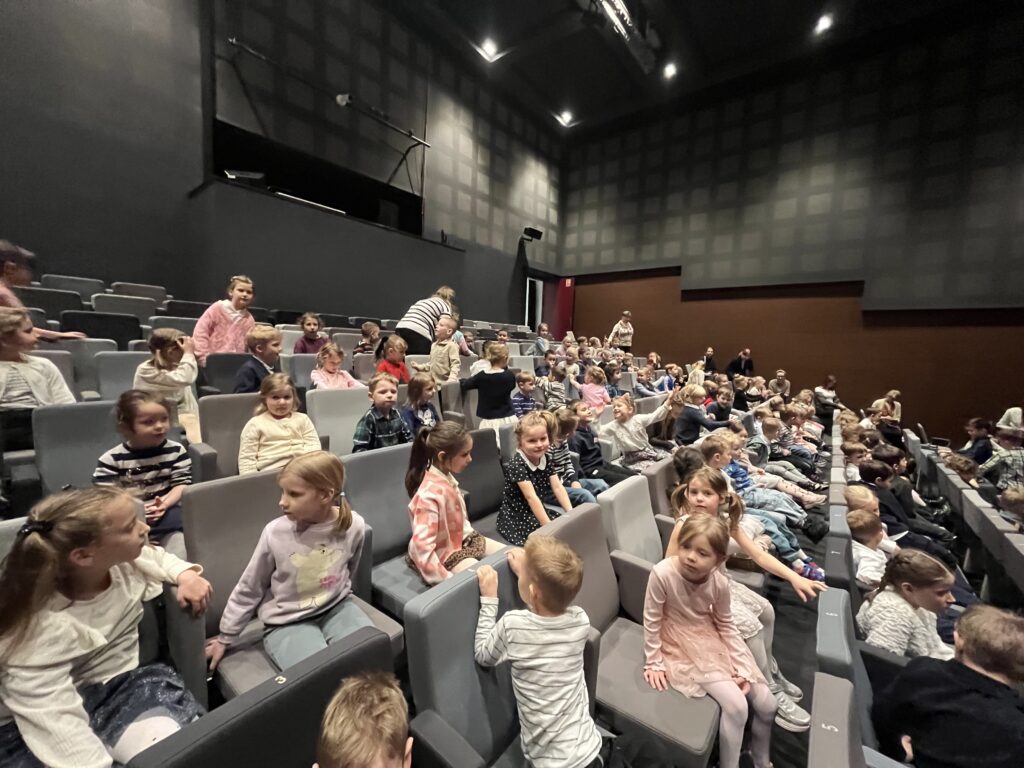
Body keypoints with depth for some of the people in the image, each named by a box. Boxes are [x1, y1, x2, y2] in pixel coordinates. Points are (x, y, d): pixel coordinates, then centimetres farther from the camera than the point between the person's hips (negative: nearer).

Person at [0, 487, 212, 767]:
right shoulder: (43, 626, -26)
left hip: (126, 683, 5)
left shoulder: (127, 560, -10)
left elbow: (158, 557, 15)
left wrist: (186, 575, -5)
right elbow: (52, 721, -28)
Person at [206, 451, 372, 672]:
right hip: (287, 623, -2)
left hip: (335, 608, 2)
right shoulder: (275, 533, -19)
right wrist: (226, 637, 10)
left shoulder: (353, 526, -16)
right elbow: (248, 590, 0)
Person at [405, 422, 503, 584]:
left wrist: (470, 535, 9)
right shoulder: (430, 495, -31)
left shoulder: (446, 477, -5)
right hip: (446, 555, -8)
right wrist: (446, 579, -28)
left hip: (462, 540, 9)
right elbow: (422, 547, -34)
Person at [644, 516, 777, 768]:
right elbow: (652, 621, -19)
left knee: (768, 706, 9)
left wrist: (742, 667, -3)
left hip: (714, 640, 5)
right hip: (682, 647, -5)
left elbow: (726, 625, 0)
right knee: (736, 706, -17)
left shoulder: (720, 582, -18)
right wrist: (653, 662, -10)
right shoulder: (662, 573, -33)